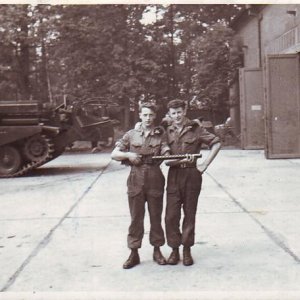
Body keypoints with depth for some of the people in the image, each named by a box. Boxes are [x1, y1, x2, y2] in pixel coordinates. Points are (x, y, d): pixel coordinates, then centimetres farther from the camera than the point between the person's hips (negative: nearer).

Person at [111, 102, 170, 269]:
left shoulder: (161, 134, 6)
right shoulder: (131, 135, 7)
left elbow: (166, 154, -7)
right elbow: (114, 154, 6)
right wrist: (128, 155, -11)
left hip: (155, 180, 0)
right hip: (136, 180, 0)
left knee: (156, 217, 9)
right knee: (136, 218, 5)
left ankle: (157, 250, 22)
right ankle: (134, 253, 13)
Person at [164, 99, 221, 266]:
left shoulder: (196, 129, -1)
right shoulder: (168, 131, 7)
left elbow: (217, 143, -1)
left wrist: (205, 164, -7)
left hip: (192, 175, -2)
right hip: (174, 175, 2)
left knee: (189, 214, 7)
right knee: (171, 215, -1)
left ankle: (187, 250, 18)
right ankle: (174, 249, 12)